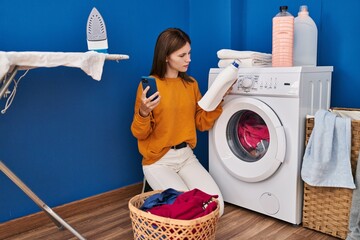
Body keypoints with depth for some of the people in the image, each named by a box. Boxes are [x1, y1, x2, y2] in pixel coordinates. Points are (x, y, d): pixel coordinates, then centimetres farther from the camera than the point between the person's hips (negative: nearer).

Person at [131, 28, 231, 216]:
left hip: (187, 156, 5)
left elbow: (202, 123, 7)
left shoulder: (191, 84, 6)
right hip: (158, 161, -4)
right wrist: (143, 112, -30)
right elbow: (140, 134, -9)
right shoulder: (149, 85, -10)